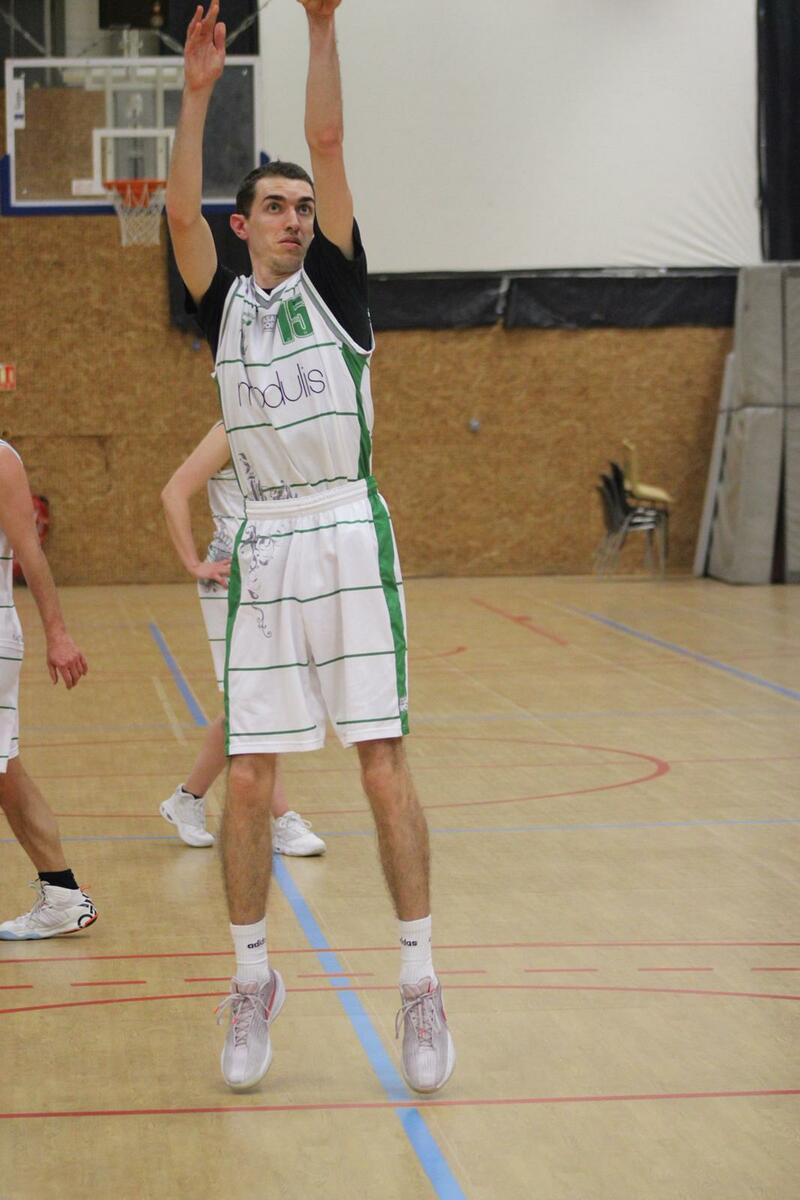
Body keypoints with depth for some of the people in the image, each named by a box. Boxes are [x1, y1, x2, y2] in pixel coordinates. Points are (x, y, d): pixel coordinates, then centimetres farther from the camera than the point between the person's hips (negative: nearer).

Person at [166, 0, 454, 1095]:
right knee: (248, 778, 2)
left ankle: (419, 982, 3)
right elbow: (181, 213, -4)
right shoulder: (225, 304, 12)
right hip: (264, 548, 2)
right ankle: (253, 981, 16)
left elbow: (328, 144, -2)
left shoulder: (334, 285, 8)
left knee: (385, 765, -3)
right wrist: (199, 90, -11)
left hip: (350, 535, -2)